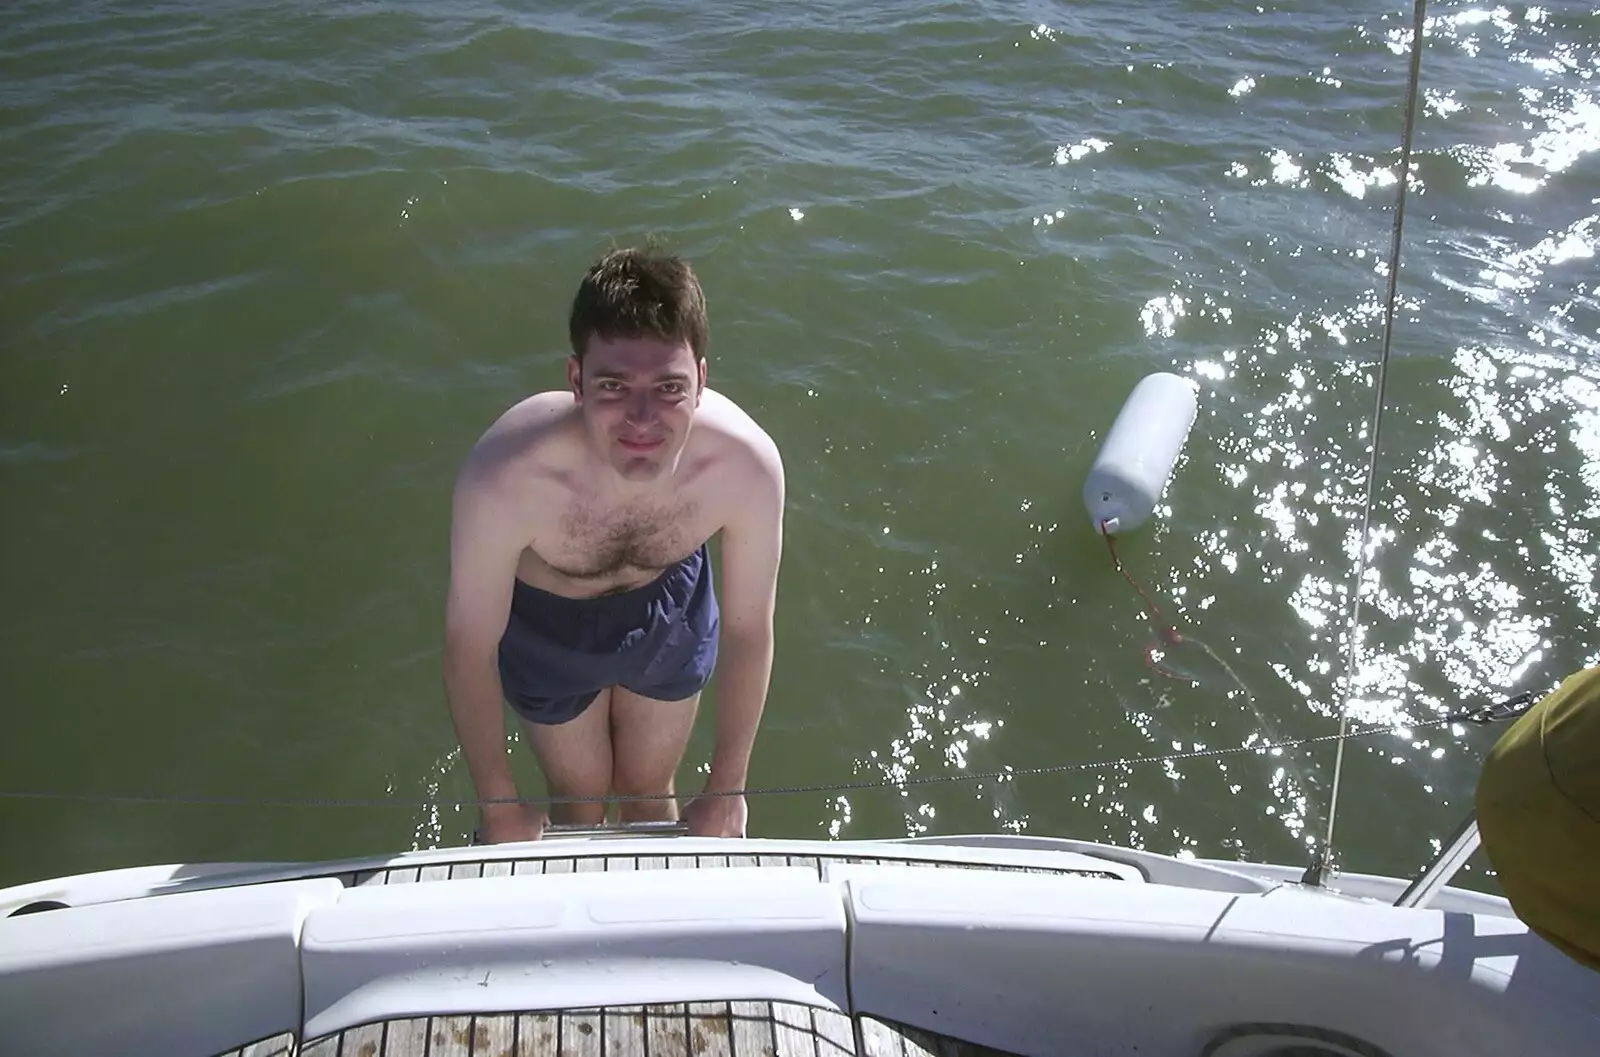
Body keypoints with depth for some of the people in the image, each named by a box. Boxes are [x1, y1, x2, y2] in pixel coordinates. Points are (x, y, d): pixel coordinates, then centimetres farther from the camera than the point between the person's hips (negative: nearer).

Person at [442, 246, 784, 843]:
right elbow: (470, 647, -25)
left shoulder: (747, 464, -36)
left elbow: (747, 628, -18)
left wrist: (727, 789, -5)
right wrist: (499, 807, -11)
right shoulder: (502, 478, -42)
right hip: (547, 625, -1)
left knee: (648, 793, 25)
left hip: (669, 612, 2)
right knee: (580, 799, 22)